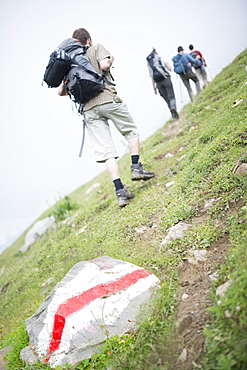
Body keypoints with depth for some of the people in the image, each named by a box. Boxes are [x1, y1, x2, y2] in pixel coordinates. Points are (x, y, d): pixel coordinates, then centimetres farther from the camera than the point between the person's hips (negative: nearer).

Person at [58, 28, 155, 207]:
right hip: (107, 99, -3)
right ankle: (136, 168, 6)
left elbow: (61, 91, 15)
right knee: (132, 131, 18)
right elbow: (104, 65, -9)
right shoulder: (97, 48, 11)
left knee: (106, 151, -1)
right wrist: (111, 59, 13)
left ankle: (120, 191, -6)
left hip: (88, 108, 4)